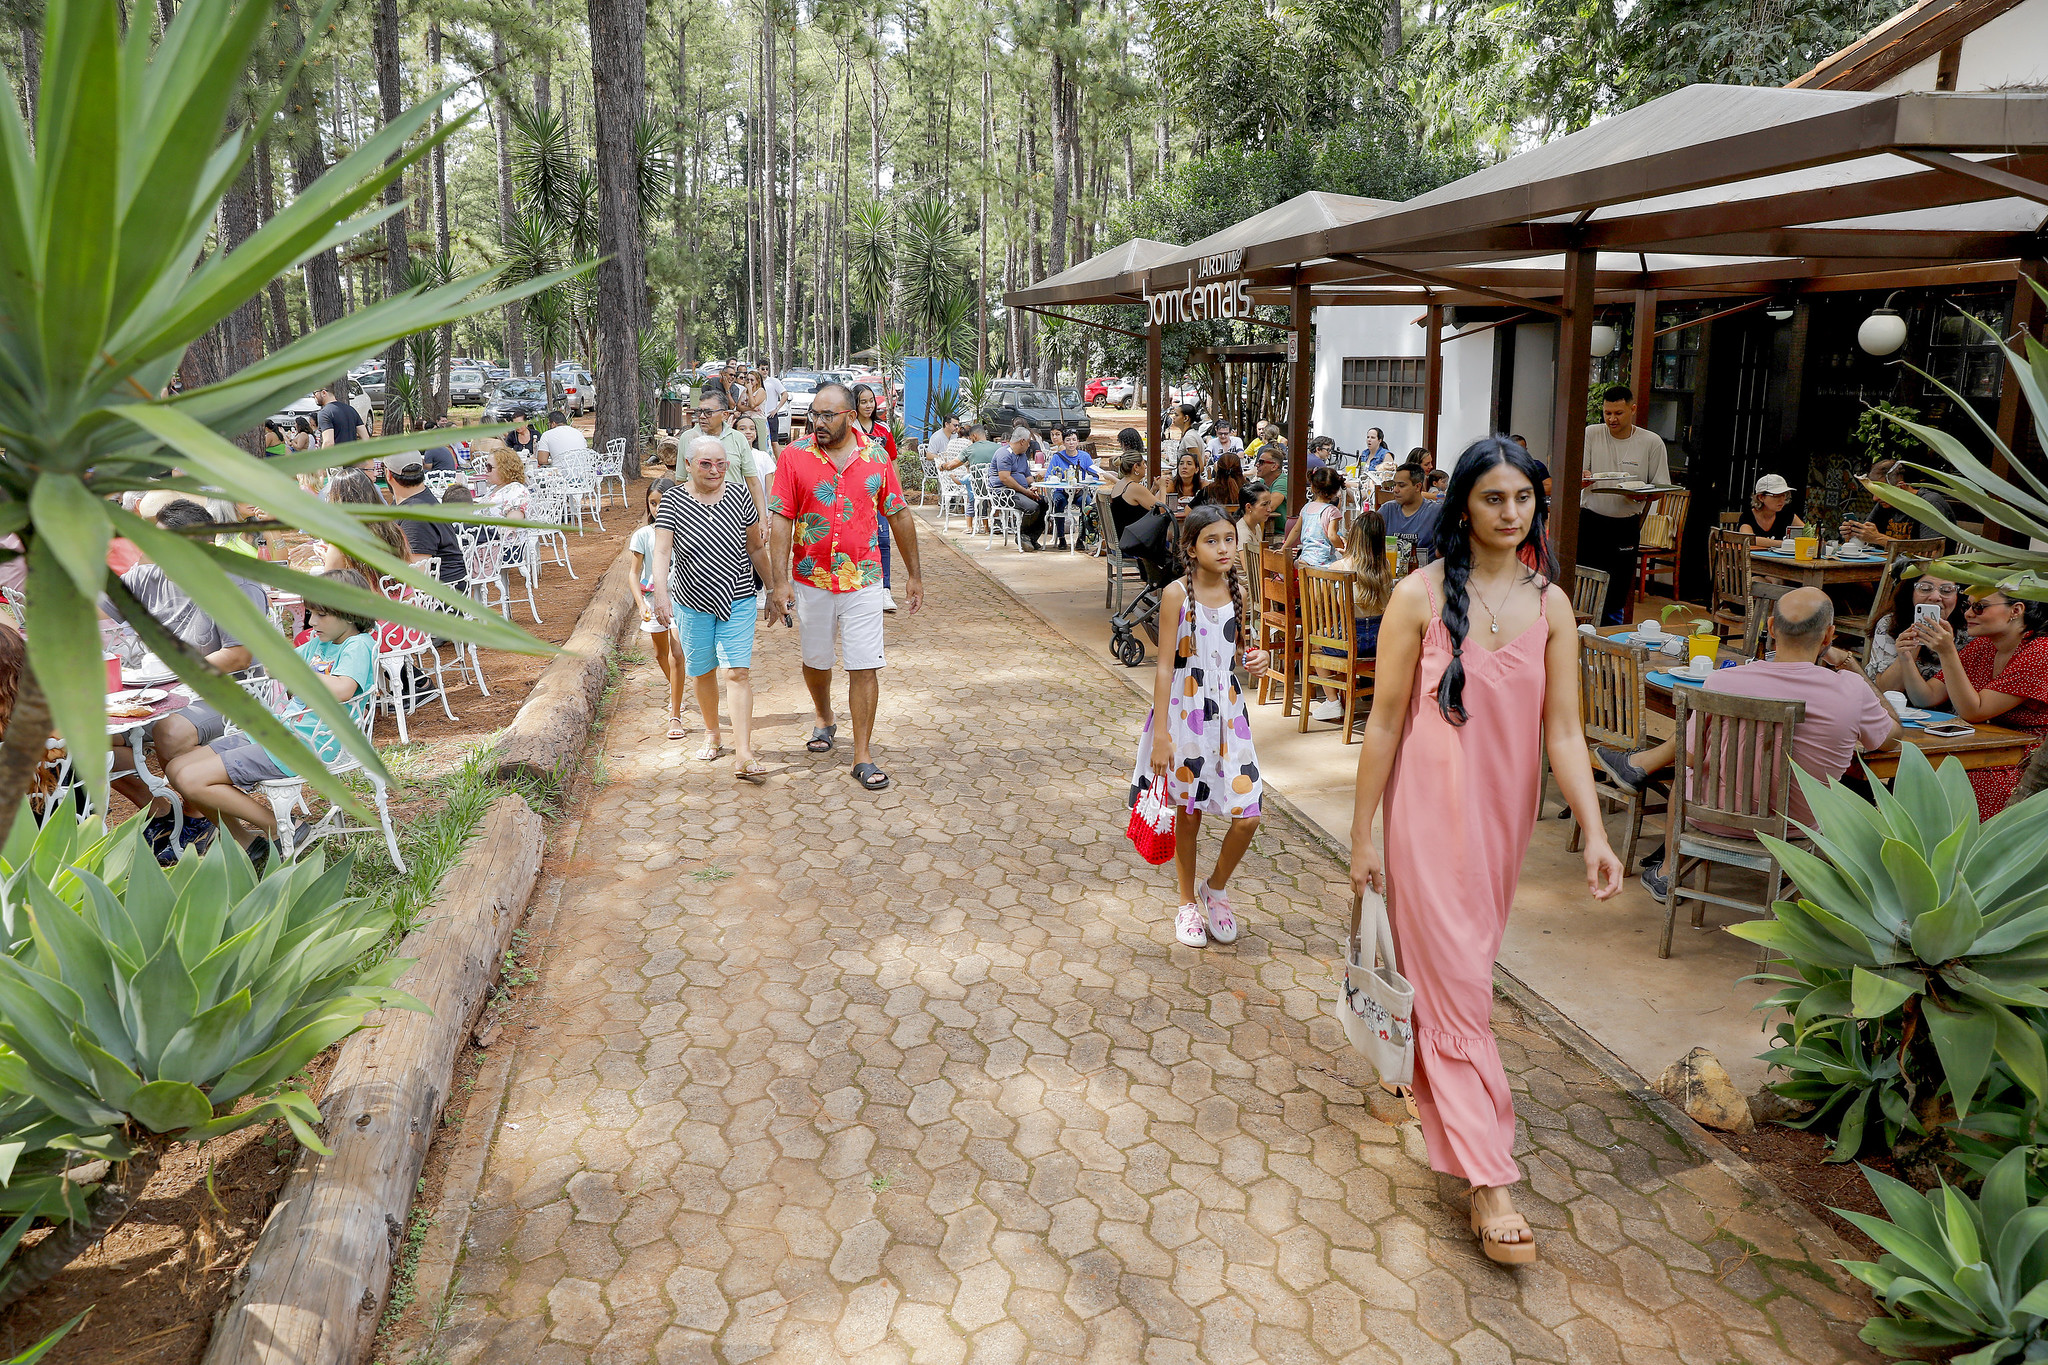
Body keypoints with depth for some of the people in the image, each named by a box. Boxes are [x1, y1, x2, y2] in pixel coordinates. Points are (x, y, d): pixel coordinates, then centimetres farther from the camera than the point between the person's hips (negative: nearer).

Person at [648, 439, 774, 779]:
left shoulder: (738, 494, -1)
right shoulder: (672, 501, -6)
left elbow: (756, 548, 9)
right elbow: (661, 551, -16)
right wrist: (661, 592, -32)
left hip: (738, 600, 0)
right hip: (692, 602, 1)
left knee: (738, 672, -9)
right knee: (702, 672, 13)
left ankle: (743, 756, -14)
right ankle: (712, 734, 36)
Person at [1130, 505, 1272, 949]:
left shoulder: (1239, 591, 3)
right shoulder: (1177, 593, -10)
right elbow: (1165, 664, -10)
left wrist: (1255, 658, -7)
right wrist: (1160, 733, -14)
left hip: (1228, 711, 4)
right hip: (1184, 709, -4)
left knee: (1248, 814, -3)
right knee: (1187, 813, 9)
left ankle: (1216, 888, 24)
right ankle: (1188, 903, 30)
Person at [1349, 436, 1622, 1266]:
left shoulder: (1550, 605, 1)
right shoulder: (1420, 597, -11)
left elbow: (1563, 731, -2)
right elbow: (1385, 720, -8)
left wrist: (1594, 832, -13)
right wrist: (1363, 835, -6)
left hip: (1505, 815, 4)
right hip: (1432, 813, -4)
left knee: (1461, 970, 19)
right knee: (1457, 987, -1)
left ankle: (1436, 1094, 43)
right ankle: (1488, 1181, 4)